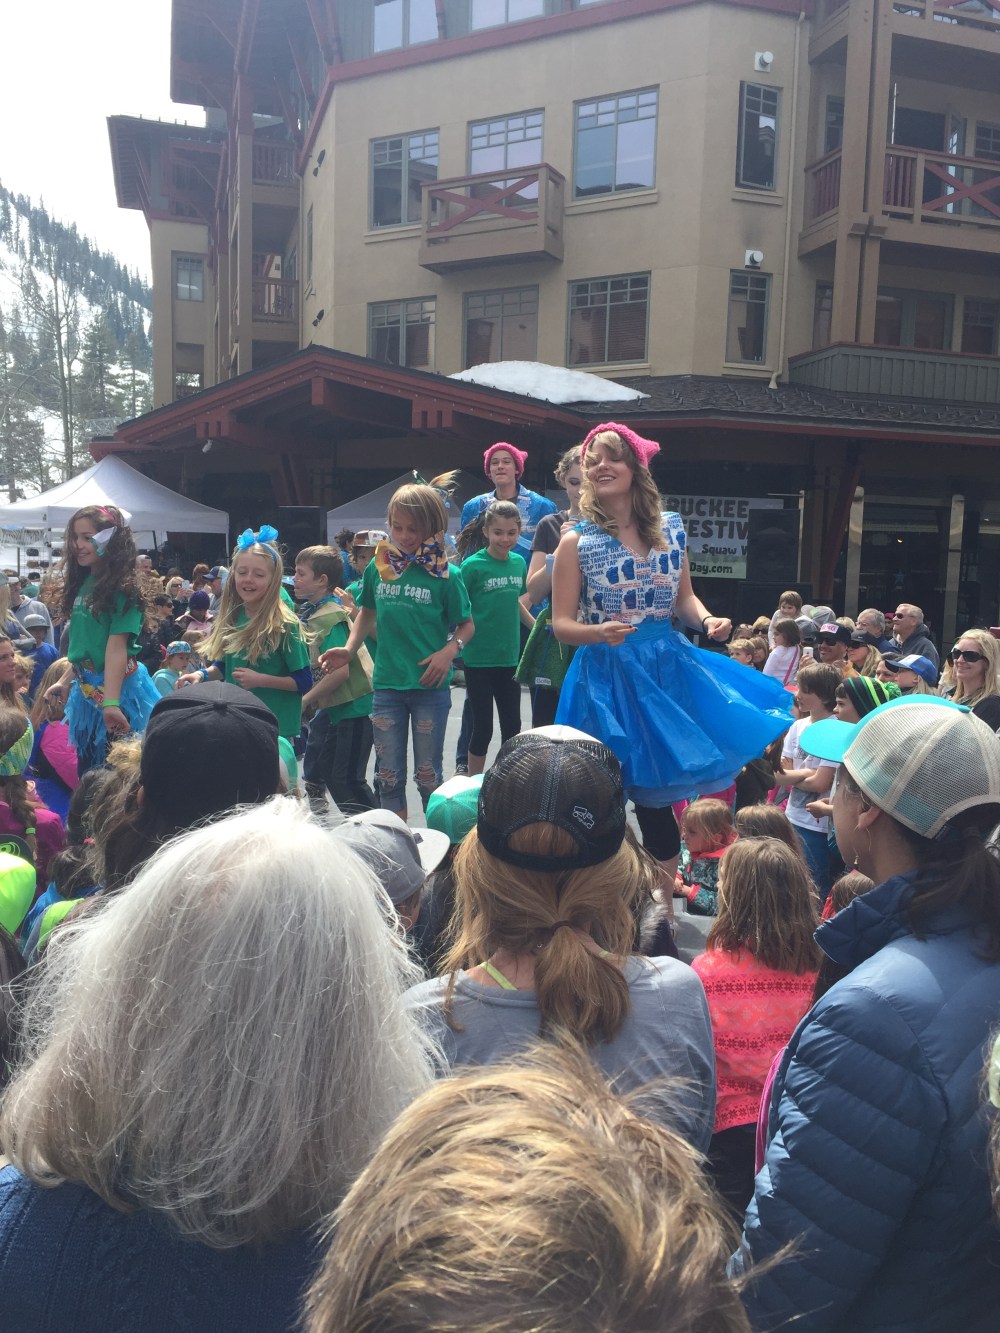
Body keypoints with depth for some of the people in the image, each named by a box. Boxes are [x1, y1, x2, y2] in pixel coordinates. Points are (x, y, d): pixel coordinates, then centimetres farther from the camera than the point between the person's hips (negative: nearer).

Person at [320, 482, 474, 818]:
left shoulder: (446, 575, -8)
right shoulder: (379, 566, 0)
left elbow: (466, 625, 1)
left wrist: (450, 650, -18)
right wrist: (350, 649, 0)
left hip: (430, 686, -3)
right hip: (386, 685, 3)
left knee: (428, 775, 7)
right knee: (389, 775, 10)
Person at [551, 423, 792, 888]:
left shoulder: (670, 529, 4)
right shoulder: (577, 541, -6)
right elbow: (562, 623, -6)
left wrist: (707, 620, -6)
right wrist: (599, 632, -25)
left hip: (667, 667, 3)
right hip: (607, 675, -3)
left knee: (656, 800, 10)